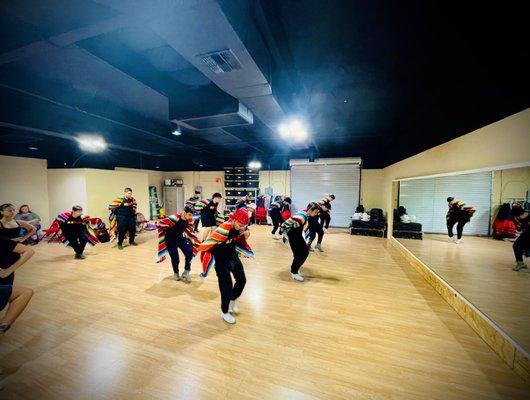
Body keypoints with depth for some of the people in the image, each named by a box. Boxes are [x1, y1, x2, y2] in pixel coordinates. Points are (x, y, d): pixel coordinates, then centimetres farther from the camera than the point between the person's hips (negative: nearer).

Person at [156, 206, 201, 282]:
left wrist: (195, 240, 4)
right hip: (170, 239, -5)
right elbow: (159, 223, -24)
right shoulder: (174, 218, -34)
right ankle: (176, 273, 28)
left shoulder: (189, 220, -14)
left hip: (180, 237, 5)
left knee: (189, 253, -6)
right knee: (175, 258, -2)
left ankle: (186, 272, 13)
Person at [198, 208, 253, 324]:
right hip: (222, 260, -7)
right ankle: (224, 312, 26)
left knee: (242, 280, 14)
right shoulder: (224, 229, -34)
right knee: (227, 286, -2)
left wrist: (246, 234, -13)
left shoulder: (240, 227, -13)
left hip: (233, 256, 7)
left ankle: (232, 300, 42)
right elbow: (205, 246, -30)